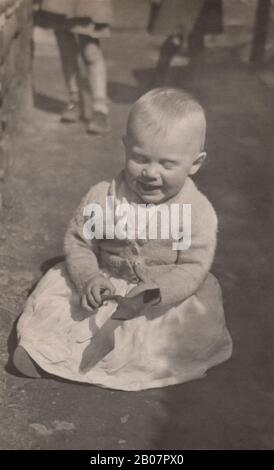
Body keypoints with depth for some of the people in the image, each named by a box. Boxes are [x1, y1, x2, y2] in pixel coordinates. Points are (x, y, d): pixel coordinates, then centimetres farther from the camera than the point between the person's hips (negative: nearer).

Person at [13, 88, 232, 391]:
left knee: (200, 324, -25)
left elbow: (193, 267, -19)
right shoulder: (102, 197, -11)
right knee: (55, 287, -10)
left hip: (170, 296, -1)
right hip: (107, 287, 2)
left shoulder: (198, 212, -18)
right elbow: (78, 241, -3)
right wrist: (89, 278, -22)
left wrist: (148, 295, -33)